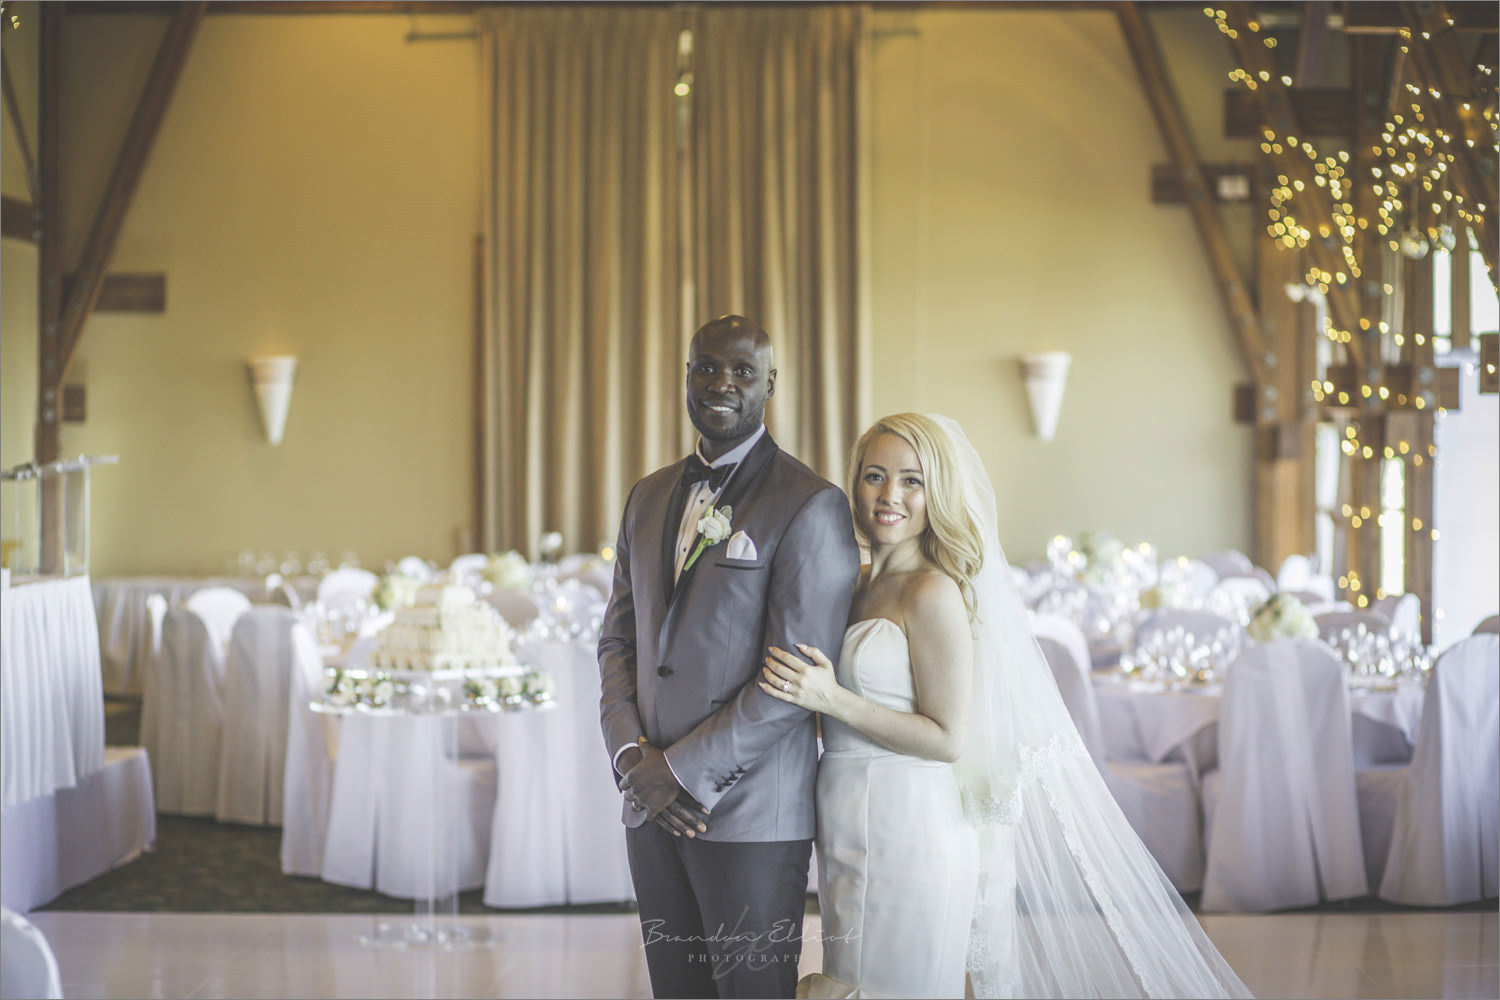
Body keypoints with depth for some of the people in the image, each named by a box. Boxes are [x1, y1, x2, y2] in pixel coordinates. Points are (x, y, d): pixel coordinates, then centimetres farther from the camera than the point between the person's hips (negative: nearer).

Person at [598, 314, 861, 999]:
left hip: (752, 814, -6)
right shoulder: (650, 498, 14)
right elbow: (618, 639, 15)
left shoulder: (810, 506, -9)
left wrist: (682, 774, -14)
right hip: (654, 810, 6)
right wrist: (635, 758, -2)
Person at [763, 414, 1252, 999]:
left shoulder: (933, 593, -14)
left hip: (904, 831, -9)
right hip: (854, 835, 9)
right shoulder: (863, 586, 11)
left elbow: (946, 739, -16)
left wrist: (832, 699, -20)